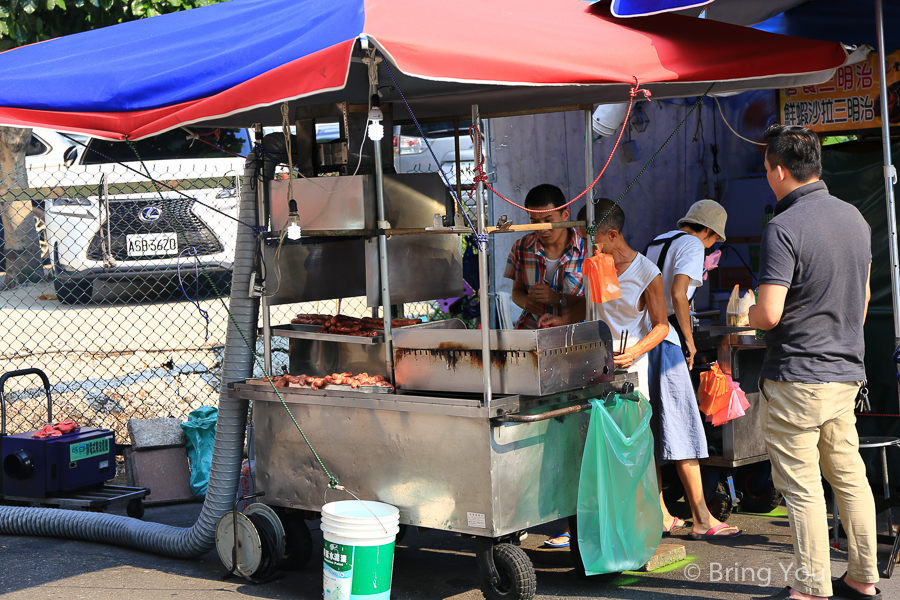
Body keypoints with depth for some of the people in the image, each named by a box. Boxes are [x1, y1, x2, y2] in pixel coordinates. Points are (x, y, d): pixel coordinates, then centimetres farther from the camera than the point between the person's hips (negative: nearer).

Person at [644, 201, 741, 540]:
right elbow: (678, 293, -17)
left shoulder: (656, 242, 22)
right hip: (664, 339, -8)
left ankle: (659, 515, 16)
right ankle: (701, 520, -5)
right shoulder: (692, 245, -3)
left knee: (650, 429, 11)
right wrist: (689, 340, -9)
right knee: (683, 427, -6)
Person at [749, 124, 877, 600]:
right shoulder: (854, 218, 8)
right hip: (846, 373, 8)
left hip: (796, 379, -8)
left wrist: (747, 312, -2)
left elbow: (769, 315, -24)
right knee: (849, 475, 15)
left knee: (802, 485, 0)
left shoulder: (784, 229, -18)